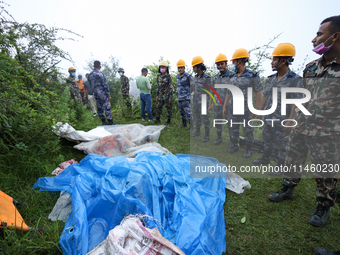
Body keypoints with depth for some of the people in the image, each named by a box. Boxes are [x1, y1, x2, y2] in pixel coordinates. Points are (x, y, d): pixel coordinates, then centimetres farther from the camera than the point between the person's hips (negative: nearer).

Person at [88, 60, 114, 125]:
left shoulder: (90, 75, 8)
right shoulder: (100, 74, -12)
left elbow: (91, 85, 15)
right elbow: (105, 85, -13)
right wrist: (108, 95, -9)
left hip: (95, 94, 7)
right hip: (102, 93, -7)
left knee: (99, 108, 11)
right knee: (107, 107, -4)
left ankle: (104, 122, 19)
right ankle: (110, 122, -5)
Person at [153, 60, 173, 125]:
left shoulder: (169, 76, -9)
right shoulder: (159, 76, 9)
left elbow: (171, 87, -11)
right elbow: (158, 86, 15)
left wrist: (170, 97, -15)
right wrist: (157, 95, 11)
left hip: (167, 95, -6)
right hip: (160, 95, 6)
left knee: (169, 108, 3)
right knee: (158, 107, 9)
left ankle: (169, 120, 15)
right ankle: (158, 119, 22)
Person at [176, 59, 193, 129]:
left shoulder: (188, 76, -9)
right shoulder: (177, 76, 13)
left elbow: (192, 86, -7)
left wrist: (192, 95, -9)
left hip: (186, 98, -7)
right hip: (179, 97, 7)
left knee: (188, 112, -10)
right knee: (182, 111, 15)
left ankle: (191, 125, -4)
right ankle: (184, 124, 27)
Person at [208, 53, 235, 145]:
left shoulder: (233, 75, -5)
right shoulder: (215, 77, 9)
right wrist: (210, 105, 9)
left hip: (229, 105, -4)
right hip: (217, 105, 5)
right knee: (217, 122, 14)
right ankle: (219, 138, 31)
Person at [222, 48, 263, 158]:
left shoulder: (252, 75, -10)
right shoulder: (233, 77, 7)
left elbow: (258, 92, -9)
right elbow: (229, 93, 13)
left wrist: (256, 108, -14)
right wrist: (224, 106, 11)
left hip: (246, 109, -5)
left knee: (248, 130, 5)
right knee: (233, 128, 14)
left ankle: (248, 150, 19)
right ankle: (234, 146, 30)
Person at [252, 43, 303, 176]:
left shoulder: (295, 80, -14)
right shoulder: (271, 79, 6)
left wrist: (290, 120, -21)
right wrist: (259, 111, 14)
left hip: (282, 121, -6)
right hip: (268, 118, 7)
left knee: (281, 145, 8)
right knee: (267, 140, 21)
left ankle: (281, 166, 24)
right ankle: (265, 158, 40)